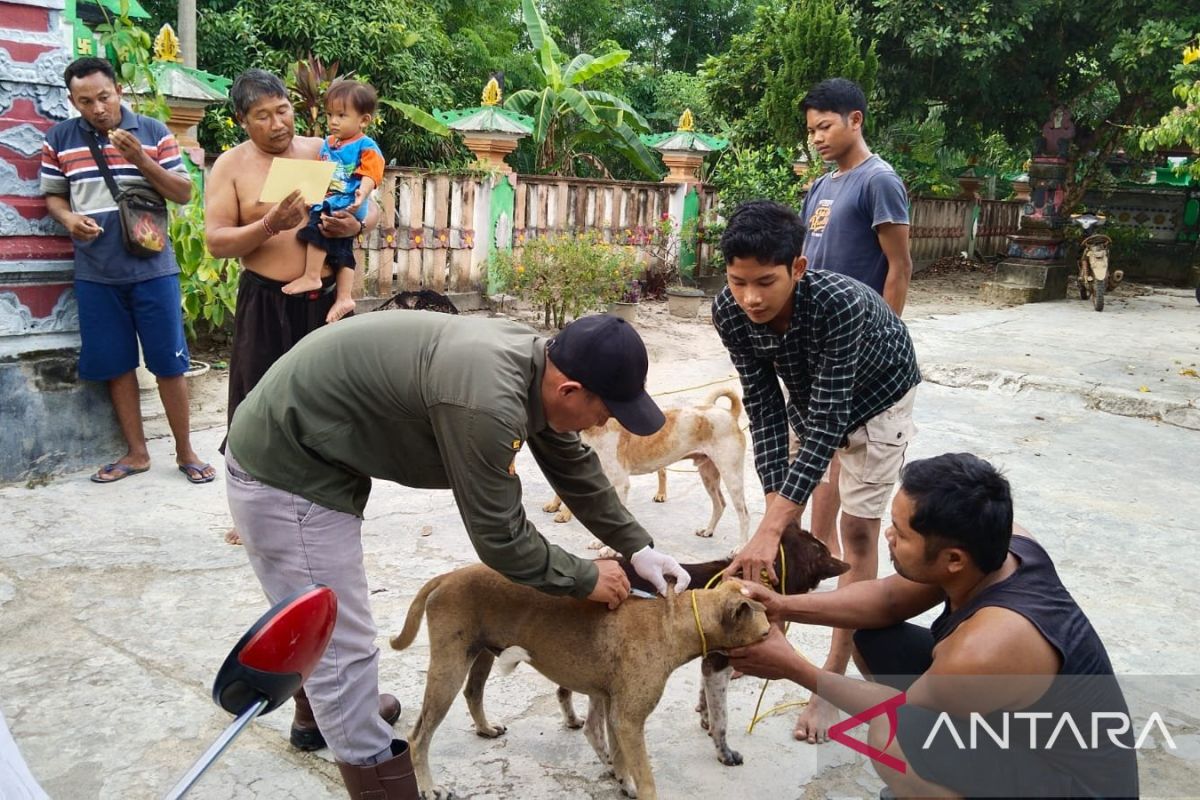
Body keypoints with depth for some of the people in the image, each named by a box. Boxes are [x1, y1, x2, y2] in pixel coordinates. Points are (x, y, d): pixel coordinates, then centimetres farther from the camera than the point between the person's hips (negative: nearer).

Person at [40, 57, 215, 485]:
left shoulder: (153, 131, 0)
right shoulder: (59, 139, 5)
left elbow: (184, 193, -1)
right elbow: (52, 194, 12)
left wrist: (141, 159, -15)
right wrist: (69, 219, -10)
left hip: (152, 268, -2)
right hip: (95, 274, 2)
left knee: (169, 363, 1)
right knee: (115, 365, 8)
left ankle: (185, 451, 14)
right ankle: (136, 452, 20)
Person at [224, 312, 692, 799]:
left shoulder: (535, 361, -5)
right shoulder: (486, 402, -35)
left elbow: (575, 467, 9)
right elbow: (500, 538, -23)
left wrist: (637, 546, 10)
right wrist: (585, 579, -9)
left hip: (306, 454, 10)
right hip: (284, 472, -10)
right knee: (344, 648, -2)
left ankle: (318, 715, 54)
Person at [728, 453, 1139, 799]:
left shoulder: (985, 650, -37)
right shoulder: (1001, 543, -14)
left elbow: (901, 711, -15)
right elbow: (888, 598, 0)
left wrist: (794, 669, -10)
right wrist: (785, 607, -8)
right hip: (1028, 722, 8)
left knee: (892, 736, -32)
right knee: (873, 641, 3)